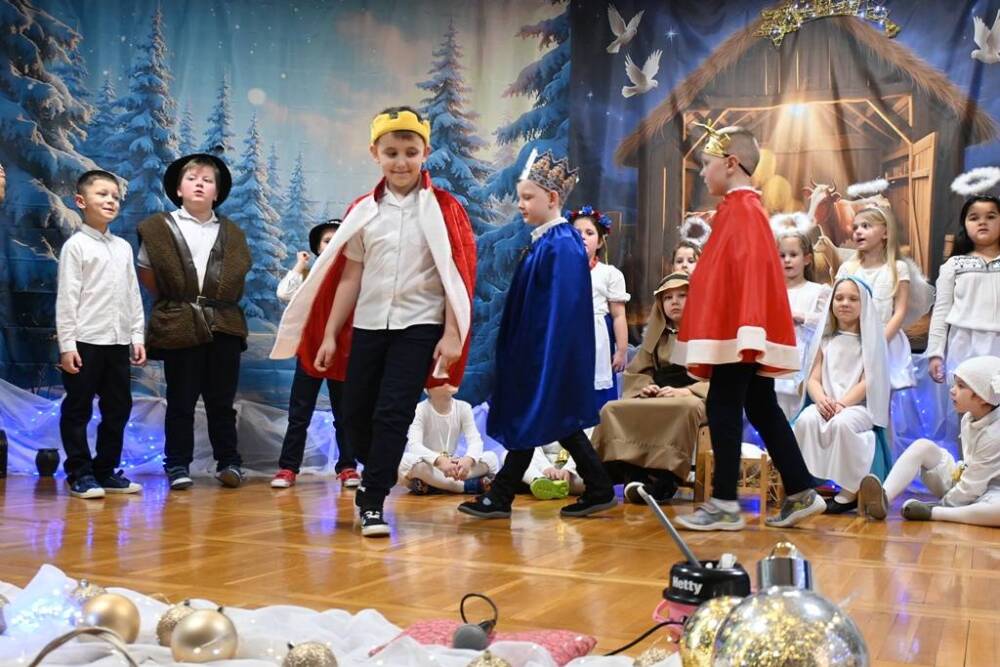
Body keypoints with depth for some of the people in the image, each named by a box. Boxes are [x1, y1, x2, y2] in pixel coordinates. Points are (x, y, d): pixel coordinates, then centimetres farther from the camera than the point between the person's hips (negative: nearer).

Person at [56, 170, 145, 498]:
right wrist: (66, 344, -12)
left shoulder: (123, 247, 14)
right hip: (85, 340, -6)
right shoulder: (76, 245, -4)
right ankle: (80, 474, 9)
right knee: (78, 410, 1)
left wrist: (137, 337, 11)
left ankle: (106, 470, 20)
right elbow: (67, 298, -8)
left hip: (118, 341, 6)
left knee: (118, 408, 10)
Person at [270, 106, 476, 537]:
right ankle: (380, 476, 36)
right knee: (354, 416, 9)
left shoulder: (443, 209, -3)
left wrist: (451, 334, -11)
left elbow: (456, 276, -5)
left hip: (419, 326, -4)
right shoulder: (364, 211, 6)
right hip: (367, 325, 4)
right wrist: (329, 334, 6)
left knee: (393, 413, -9)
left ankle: (373, 502, 4)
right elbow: (350, 276, 8)